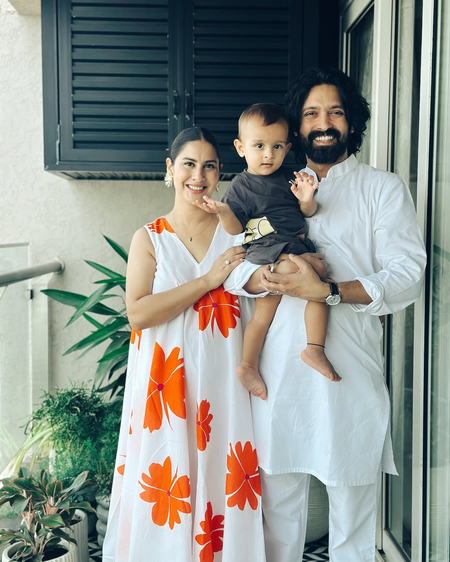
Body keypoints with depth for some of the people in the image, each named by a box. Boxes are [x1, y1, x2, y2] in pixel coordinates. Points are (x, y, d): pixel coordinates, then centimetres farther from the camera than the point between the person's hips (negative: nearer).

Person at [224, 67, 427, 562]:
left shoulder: (384, 189, 8)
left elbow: (406, 277, -5)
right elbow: (229, 263, 5)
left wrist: (328, 291, -19)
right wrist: (261, 279, -17)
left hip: (350, 368, -2)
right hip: (279, 367, 2)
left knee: (352, 493, 6)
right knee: (277, 495, 10)